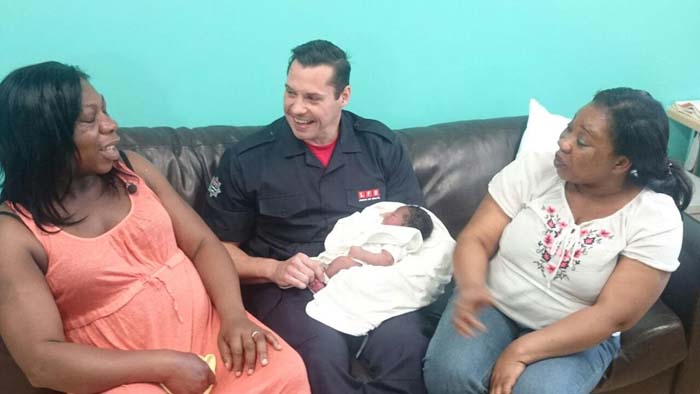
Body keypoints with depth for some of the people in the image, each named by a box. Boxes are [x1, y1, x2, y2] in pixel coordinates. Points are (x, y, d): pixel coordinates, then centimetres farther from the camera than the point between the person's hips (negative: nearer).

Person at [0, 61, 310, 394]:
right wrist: (163, 365, -20)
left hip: (208, 327, 4)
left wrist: (234, 315, -13)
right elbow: (41, 361, -14)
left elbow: (203, 243, 4)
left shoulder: (132, 169, 5)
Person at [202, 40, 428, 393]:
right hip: (286, 288, -1)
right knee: (325, 349, -34)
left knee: (405, 344, -31)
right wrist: (273, 269, -14)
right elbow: (217, 247, 5)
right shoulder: (246, 159, 1)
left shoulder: (382, 145, 6)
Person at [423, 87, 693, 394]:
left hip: (579, 336, -1)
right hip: (492, 306, 2)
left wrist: (521, 351, -24)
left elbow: (614, 316, -18)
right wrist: (471, 287, -32)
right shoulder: (532, 170, -9)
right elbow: (475, 239, -8)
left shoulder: (656, 219, -14)